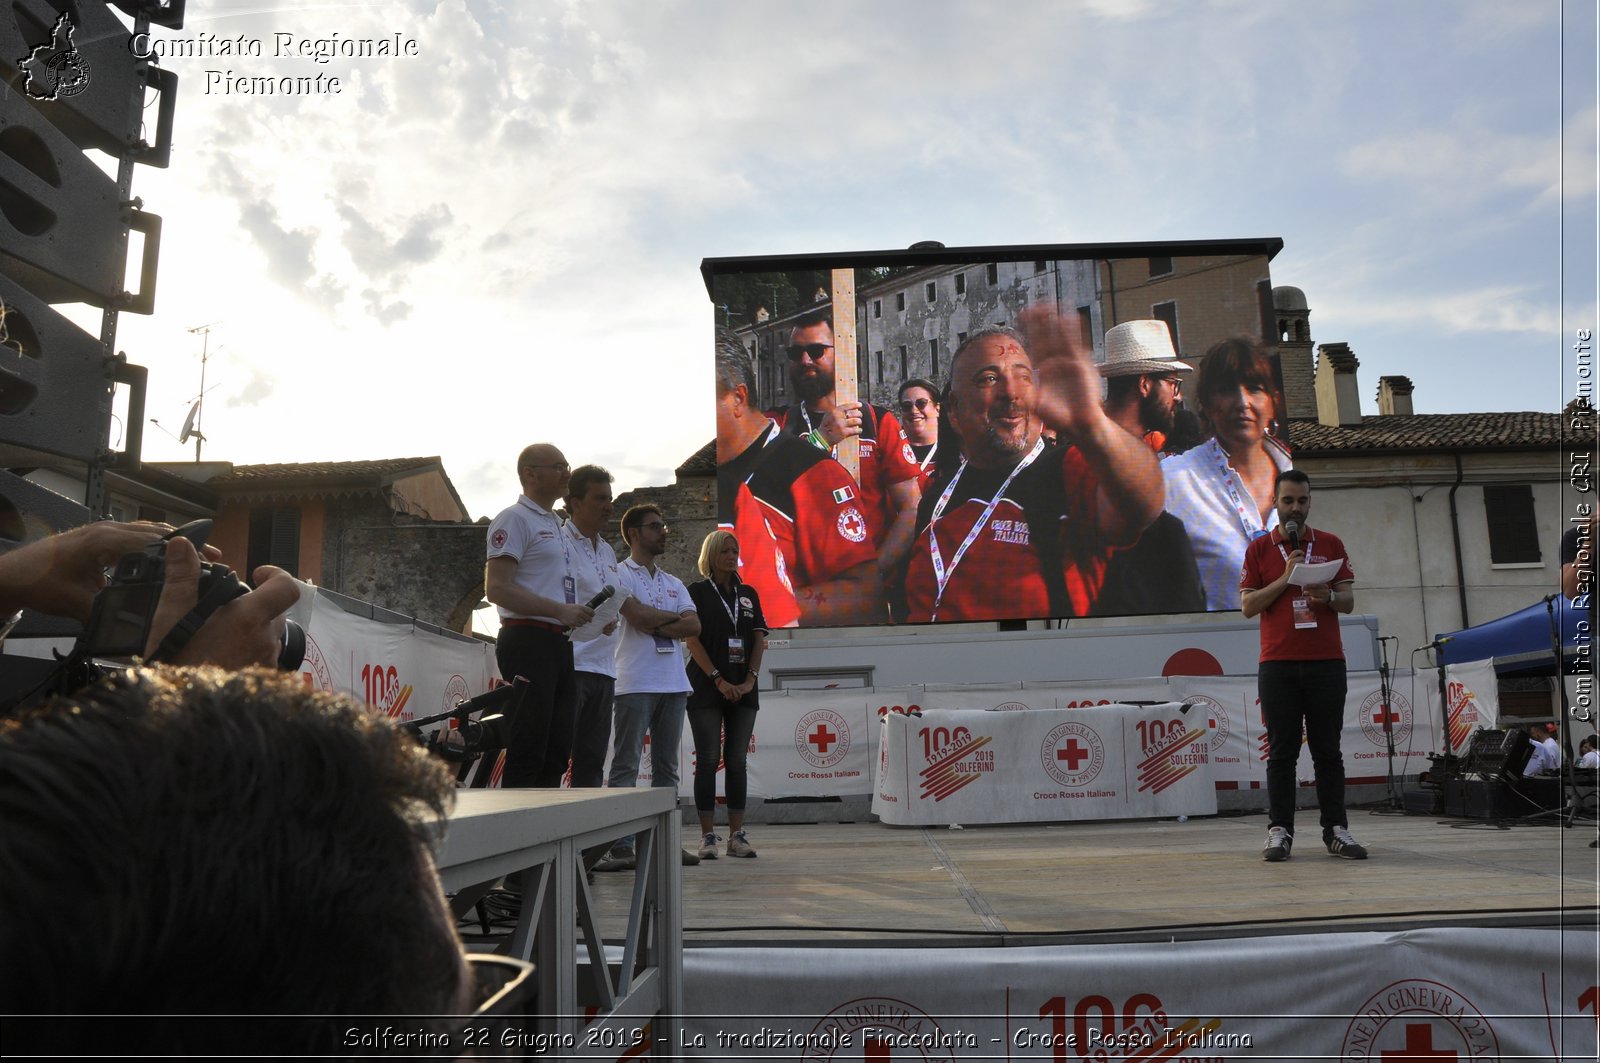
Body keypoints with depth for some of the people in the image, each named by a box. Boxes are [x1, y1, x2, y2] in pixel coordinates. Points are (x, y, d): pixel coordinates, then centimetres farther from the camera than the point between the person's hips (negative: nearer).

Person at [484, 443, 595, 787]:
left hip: (560, 643, 9)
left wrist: (584, 613, 13)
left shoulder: (558, 527, 24)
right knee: (528, 751, -9)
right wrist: (559, 610, -19)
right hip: (528, 640, -9)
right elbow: (496, 589, -15)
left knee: (556, 752, 10)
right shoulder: (515, 519, -4)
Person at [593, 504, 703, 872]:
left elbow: (694, 625, 6)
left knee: (666, 765, 8)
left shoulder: (673, 583, 20)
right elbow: (638, 616, -16)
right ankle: (621, 847, -7)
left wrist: (654, 624, -9)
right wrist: (674, 617, 0)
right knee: (626, 765, -7)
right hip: (636, 684, -7)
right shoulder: (620, 574, 1)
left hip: (673, 683, 7)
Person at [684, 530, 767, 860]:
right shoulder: (696, 591, 1)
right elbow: (692, 639, -7)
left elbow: (759, 639, 9)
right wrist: (718, 680, -13)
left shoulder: (748, 593, 14)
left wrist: (751, 679, -5)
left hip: (743, 691, 4)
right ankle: (708, 836, 2)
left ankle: (737, 834, 8)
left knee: (737, 761, 5)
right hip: (706, 689, -4)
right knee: (708, 760, -2)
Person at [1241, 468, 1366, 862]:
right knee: (1282, 751, 0)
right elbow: (1248, 606, 1)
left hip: (1327, 662, 1)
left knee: (1327, 749, 4)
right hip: (1278, 664, -1)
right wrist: (1286, 578, -10)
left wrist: (1327, 596, -13)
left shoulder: (1331, 545, 11)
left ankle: (1335, 830, 9)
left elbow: (1349, 601, 9)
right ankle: (1279, 832, 3)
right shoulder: (1259, 549, 7)